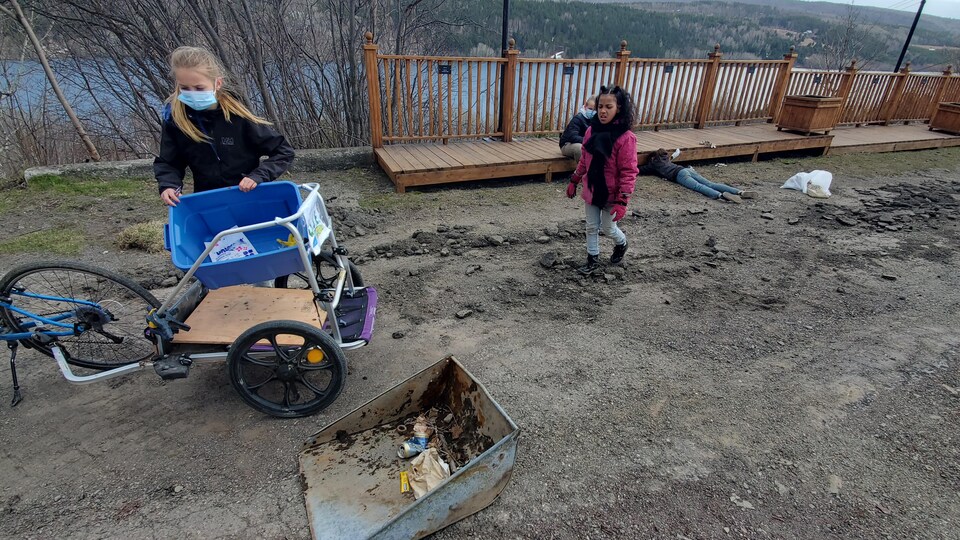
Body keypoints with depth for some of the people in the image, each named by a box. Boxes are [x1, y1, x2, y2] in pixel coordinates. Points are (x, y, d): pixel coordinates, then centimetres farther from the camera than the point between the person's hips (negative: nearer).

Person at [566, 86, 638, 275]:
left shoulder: (626, 138, -21)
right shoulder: (592, 130, -3)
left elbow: (628, 172, -20)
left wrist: (622, 201, -23)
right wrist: (574, 181, 14)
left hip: (611, 194, -5)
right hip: (591, 190, 5)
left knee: (608, 228, 13)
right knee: (591, 227, 15)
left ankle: (622, 244, 45)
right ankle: (593, 260, 32)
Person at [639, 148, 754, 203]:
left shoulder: (653, 163, 17)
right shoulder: (667, 159, 37)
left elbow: (641, 170, 24)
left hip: (679, 174, -6)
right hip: (688, 169, 6)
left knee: (699, 187, -28)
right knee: (710, 184, -9)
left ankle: (722, 195, -54)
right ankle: (740, 192, -25)